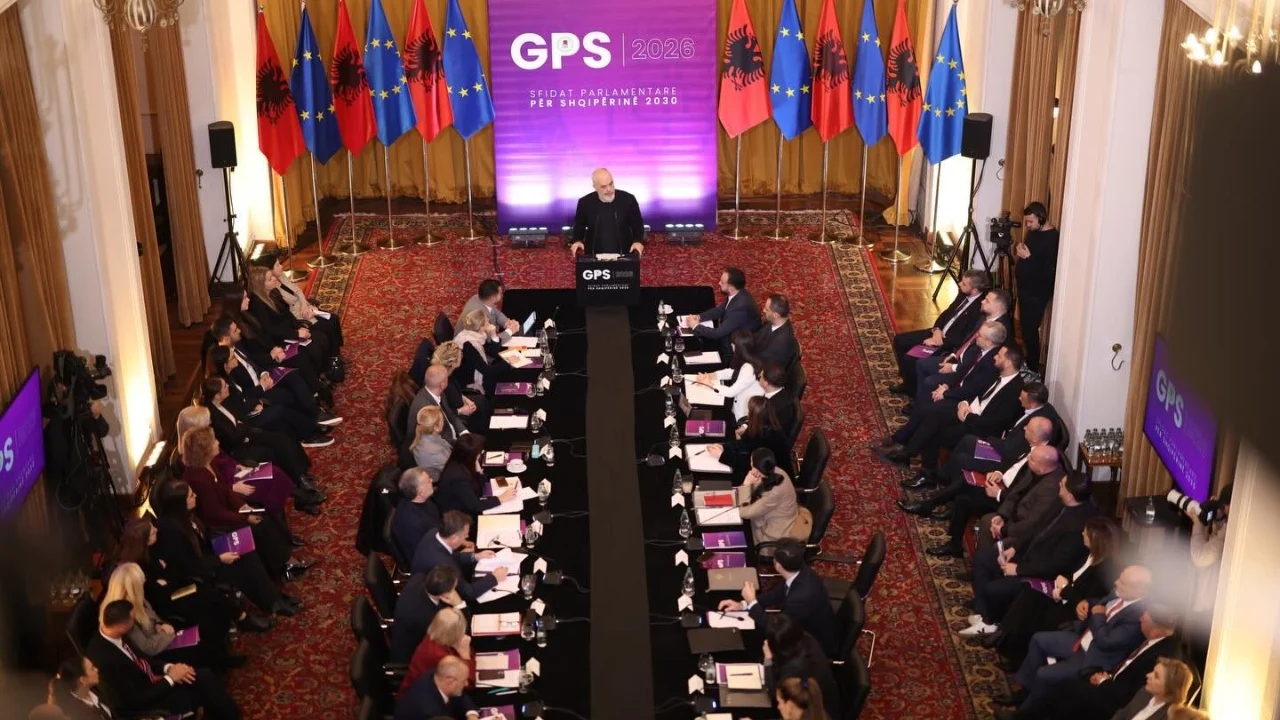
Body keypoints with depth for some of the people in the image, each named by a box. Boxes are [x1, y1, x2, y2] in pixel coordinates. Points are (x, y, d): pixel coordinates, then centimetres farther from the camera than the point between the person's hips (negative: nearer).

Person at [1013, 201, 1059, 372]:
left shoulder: (1052, 239, -20)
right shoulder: (1033, 232, 8)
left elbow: (1049, 272, -24)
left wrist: (1028, 257, -26)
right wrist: (1019, 250, 6)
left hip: (1037, 293, -9)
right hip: (1025, 288, 9)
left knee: (1030, 330, -6)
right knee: (1025, 328, 14)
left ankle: (1033, 367, 4)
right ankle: (1026, 362, 25)